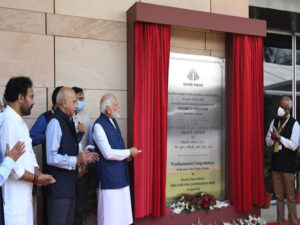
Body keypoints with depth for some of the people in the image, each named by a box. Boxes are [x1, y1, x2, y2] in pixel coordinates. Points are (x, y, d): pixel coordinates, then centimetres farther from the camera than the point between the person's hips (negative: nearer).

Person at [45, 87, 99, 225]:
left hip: (70, 183, 9)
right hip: (59, 185, -9)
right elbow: (52, 158, -23)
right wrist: (76, 160, -22)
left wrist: (85, 157, 7)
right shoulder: (55, 123, -17)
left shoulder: (69, 121, 12)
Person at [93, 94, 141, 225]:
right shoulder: (99, 125, -15)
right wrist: (129, 152, -9)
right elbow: (108, 153, -19)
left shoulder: (113, 122, 11)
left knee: (121, 213, 14)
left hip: (120, 175, 8)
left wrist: (127, 154, 6)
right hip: (109, 177, -8)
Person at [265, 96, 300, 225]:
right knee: (278, 195, 12)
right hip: (276, 162, 5)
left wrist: (279, 137, -21)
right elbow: (268, 142, 11)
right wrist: (272, 138, -10)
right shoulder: (274, 122, 9)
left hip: (288, 165, -5)